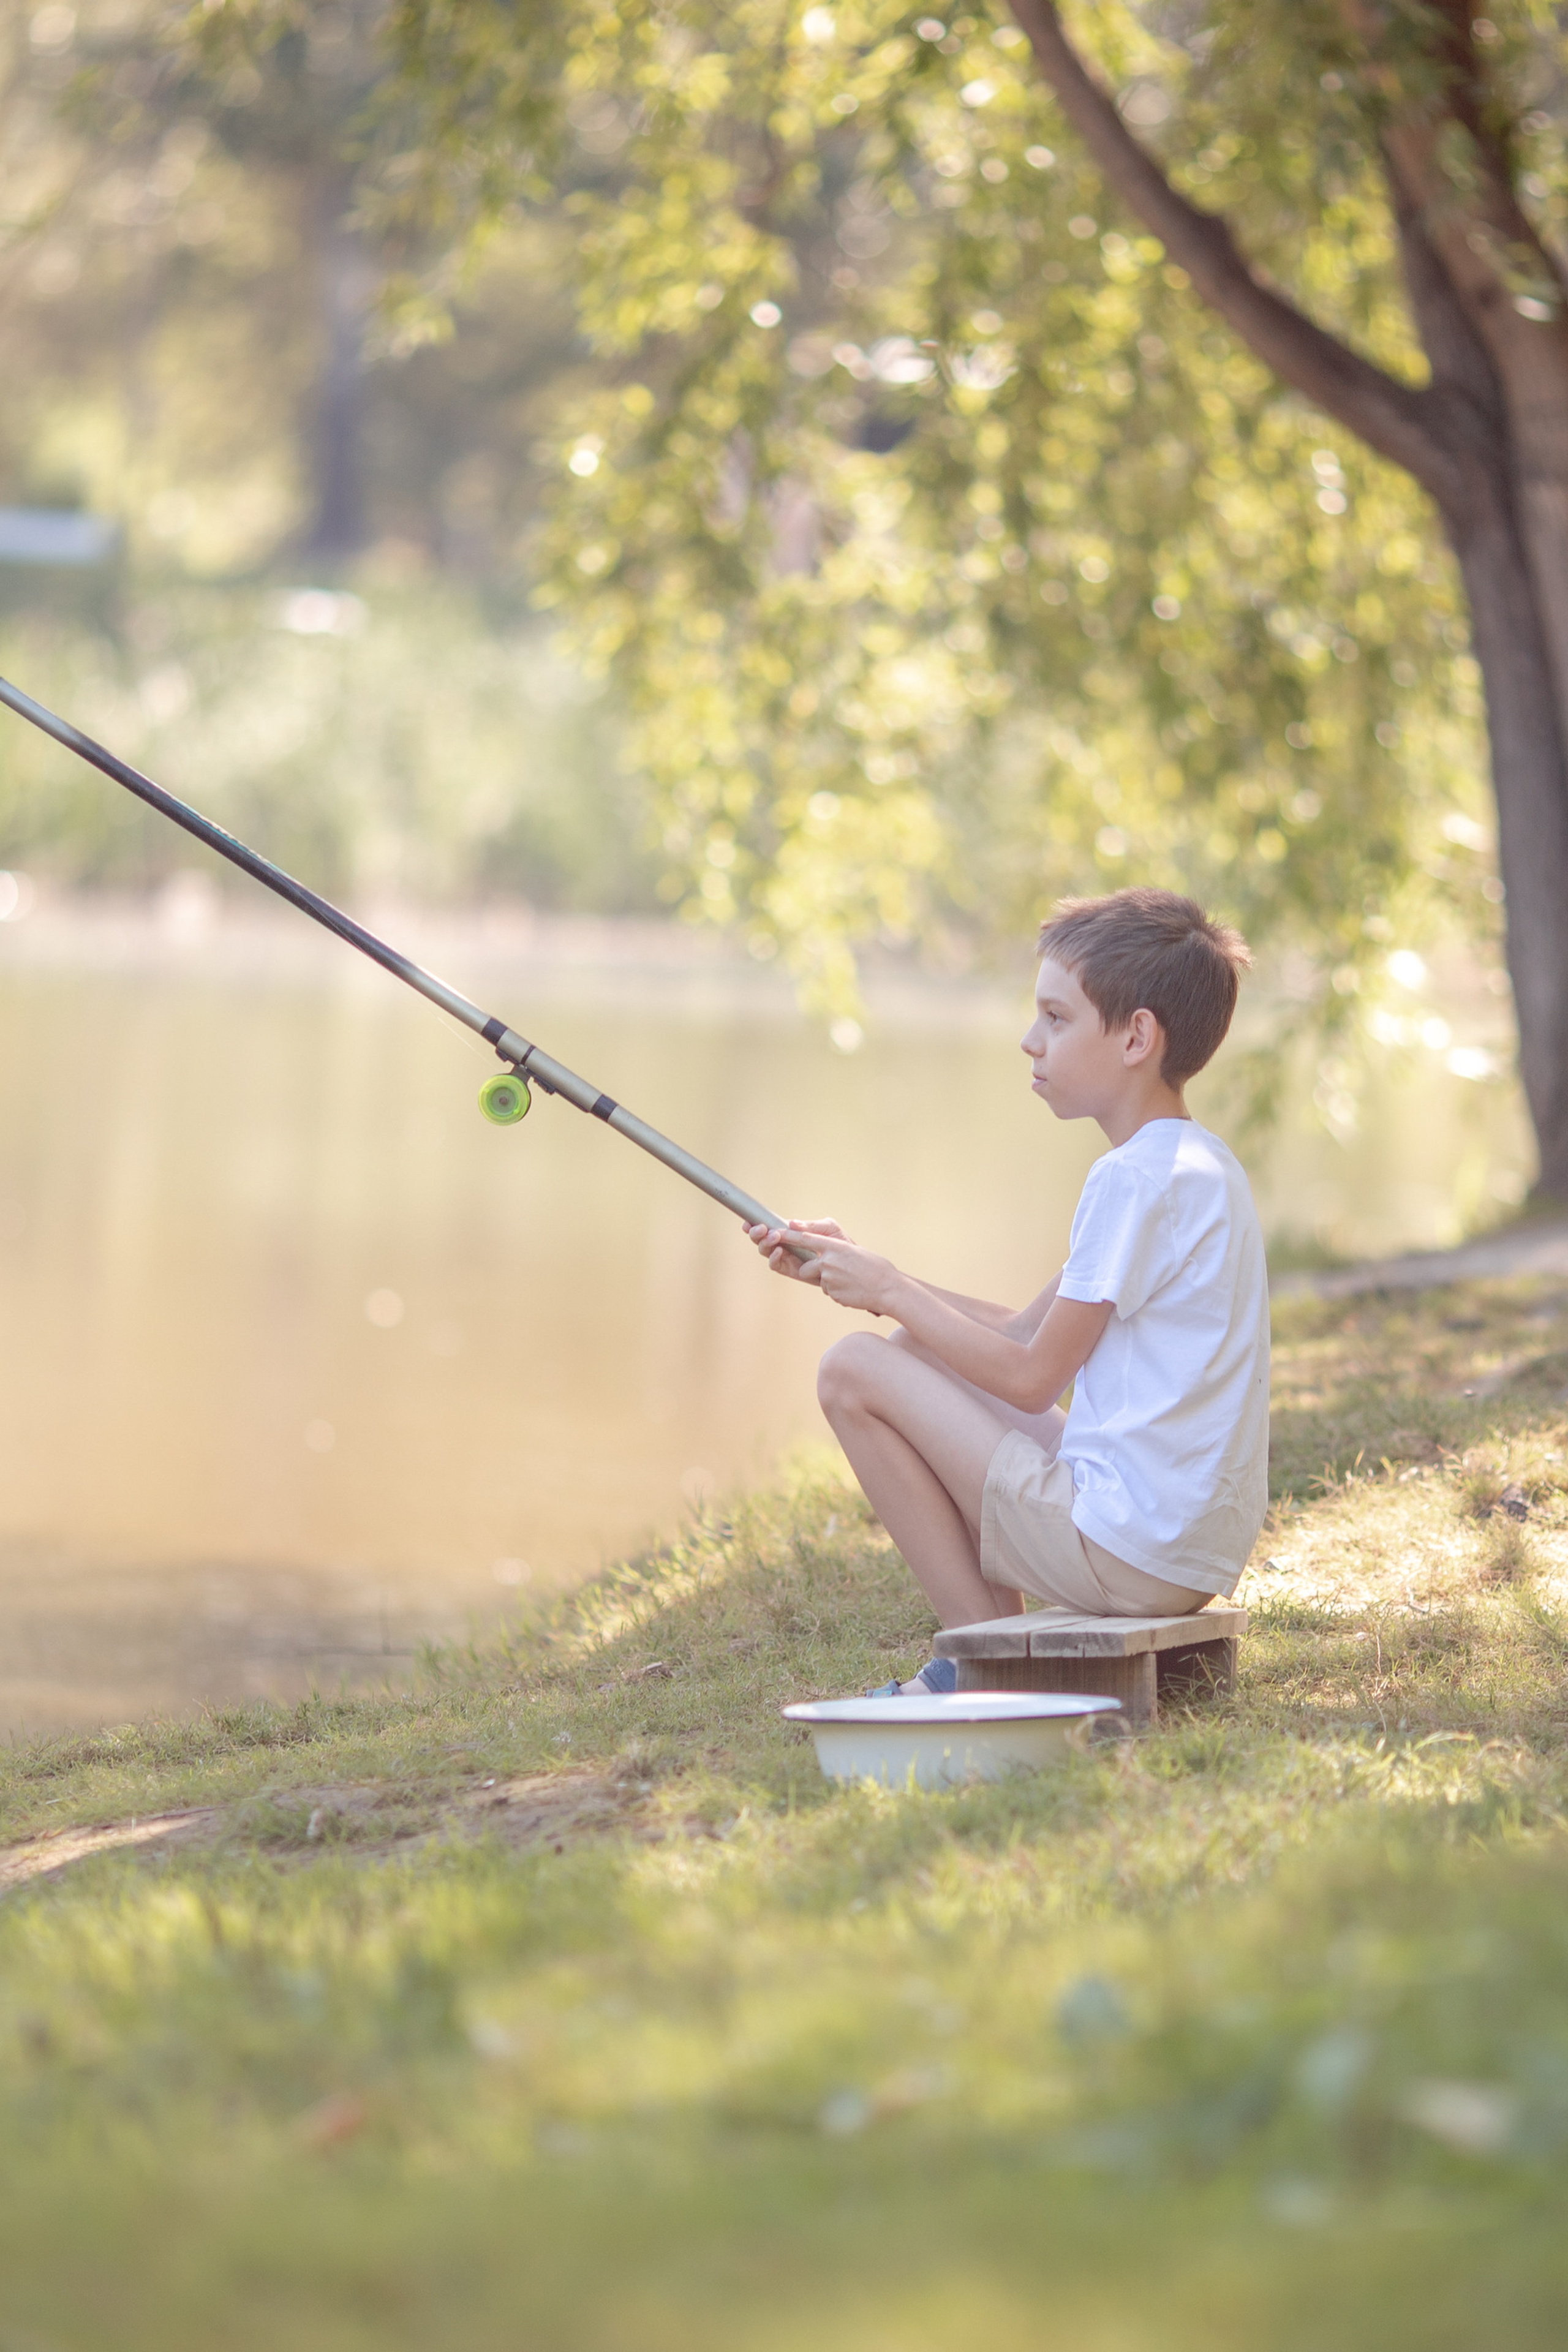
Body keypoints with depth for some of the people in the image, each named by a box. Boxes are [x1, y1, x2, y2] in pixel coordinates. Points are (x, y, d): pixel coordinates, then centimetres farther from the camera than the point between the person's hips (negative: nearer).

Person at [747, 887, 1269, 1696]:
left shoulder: (1135, 1180, -16)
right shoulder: (1199, 1164, 15)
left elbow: (1032, 1380, -13)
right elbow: (1026, 1332, 19)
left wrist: (889, 1291, -1)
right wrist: (863, 1272, 13)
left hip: (1127, 1551, -10)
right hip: (1194, 1551, 10)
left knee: (855, 1370, -5)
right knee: (919, 1354, 23)